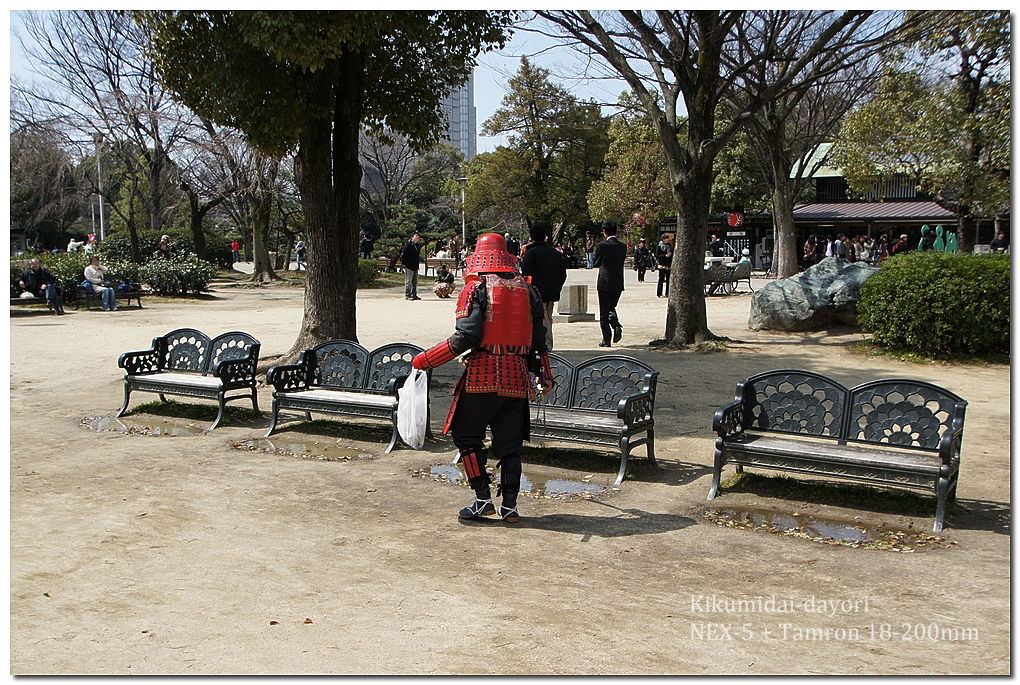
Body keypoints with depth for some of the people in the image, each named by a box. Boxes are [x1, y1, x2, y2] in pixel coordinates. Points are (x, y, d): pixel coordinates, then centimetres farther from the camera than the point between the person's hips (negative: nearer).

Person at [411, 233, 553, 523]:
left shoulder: (476, 288, -4)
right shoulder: (527, 289, 10)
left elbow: (467, 336, -14)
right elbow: (538, 338, 13)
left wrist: (425, 360, -6)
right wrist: (545, 376, 26)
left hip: (483, 375, -4)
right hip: (517, 377, 5)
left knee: (467, 436, 10)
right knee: (509, 443, 11)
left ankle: (483, 499, 6)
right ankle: (509, 505, 14)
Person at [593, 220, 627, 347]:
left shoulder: (602, 246, -12)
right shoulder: (623, 247, 2)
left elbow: (595, 263, 0)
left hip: (604, 283, -5)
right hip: (618, 284, 5)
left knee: (604, 313, 3)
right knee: (611, 307, 22)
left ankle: (606, 340, 3)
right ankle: (616, 325, -4)